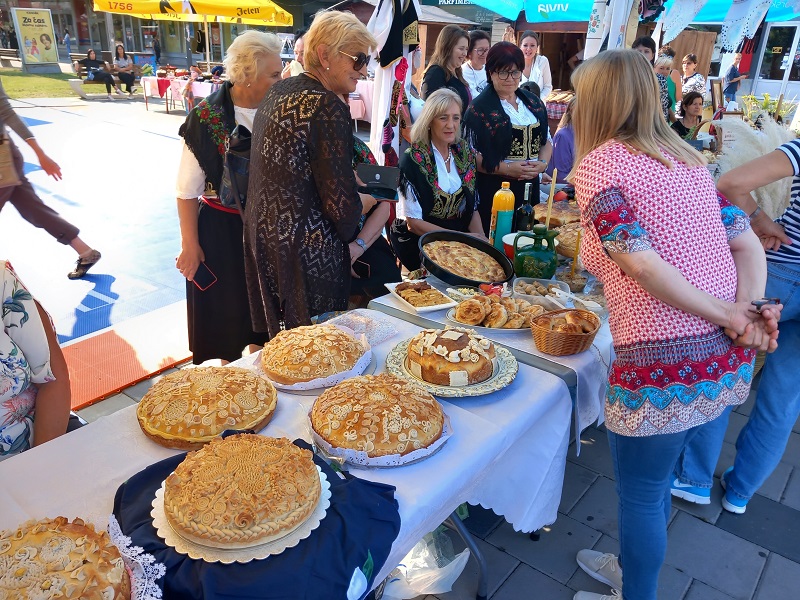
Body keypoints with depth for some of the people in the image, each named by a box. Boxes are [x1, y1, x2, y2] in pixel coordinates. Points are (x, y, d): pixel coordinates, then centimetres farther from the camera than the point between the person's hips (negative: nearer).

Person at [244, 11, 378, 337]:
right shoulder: (329, 107, -20)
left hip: (260, 234, 9)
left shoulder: (278, 91, 7)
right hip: (306, 253, -8)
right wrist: (367, 200, 2)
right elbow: (343, 206, -21)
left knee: (278, 342, 23)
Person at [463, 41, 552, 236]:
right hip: (492, 192, -5)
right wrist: (506, 168, -18)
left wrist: (542, 163, -2)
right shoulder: (479, 108, -7)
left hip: (529, 189, 5)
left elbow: (547, 140, 19)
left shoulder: (534, 104, 12)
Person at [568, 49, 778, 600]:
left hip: (664, 363, -8)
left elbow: (641, 264, -20)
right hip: (728, 361, 8)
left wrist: (732, 320, -13)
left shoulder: (597, 163, -9)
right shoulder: (687, 158, 13)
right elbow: (748, 245, 8)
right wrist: (748, 313, -5)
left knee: (640, 492, 14)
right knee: (657, 476, 27)